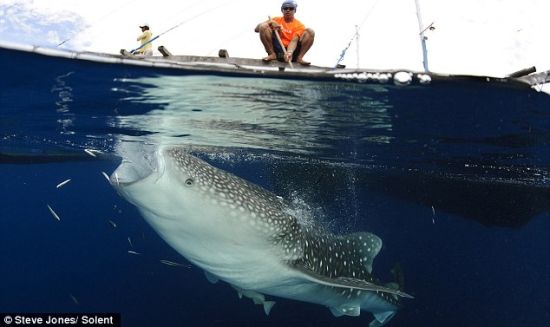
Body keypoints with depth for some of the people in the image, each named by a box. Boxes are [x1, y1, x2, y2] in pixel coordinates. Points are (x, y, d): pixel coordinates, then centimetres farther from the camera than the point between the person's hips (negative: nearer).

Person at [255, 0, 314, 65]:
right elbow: (257, 29, 3)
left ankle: (299, 58, -19)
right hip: (277, 49, 1)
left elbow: (294, 41, -13)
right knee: (263, 26, -14)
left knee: (310, 31, -14)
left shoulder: (299, 25, 5)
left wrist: (289, 52, -34)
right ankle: (272, 54, -12)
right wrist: (270, 23, -14)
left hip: (292, 50, -1)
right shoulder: (276, 20, 11)